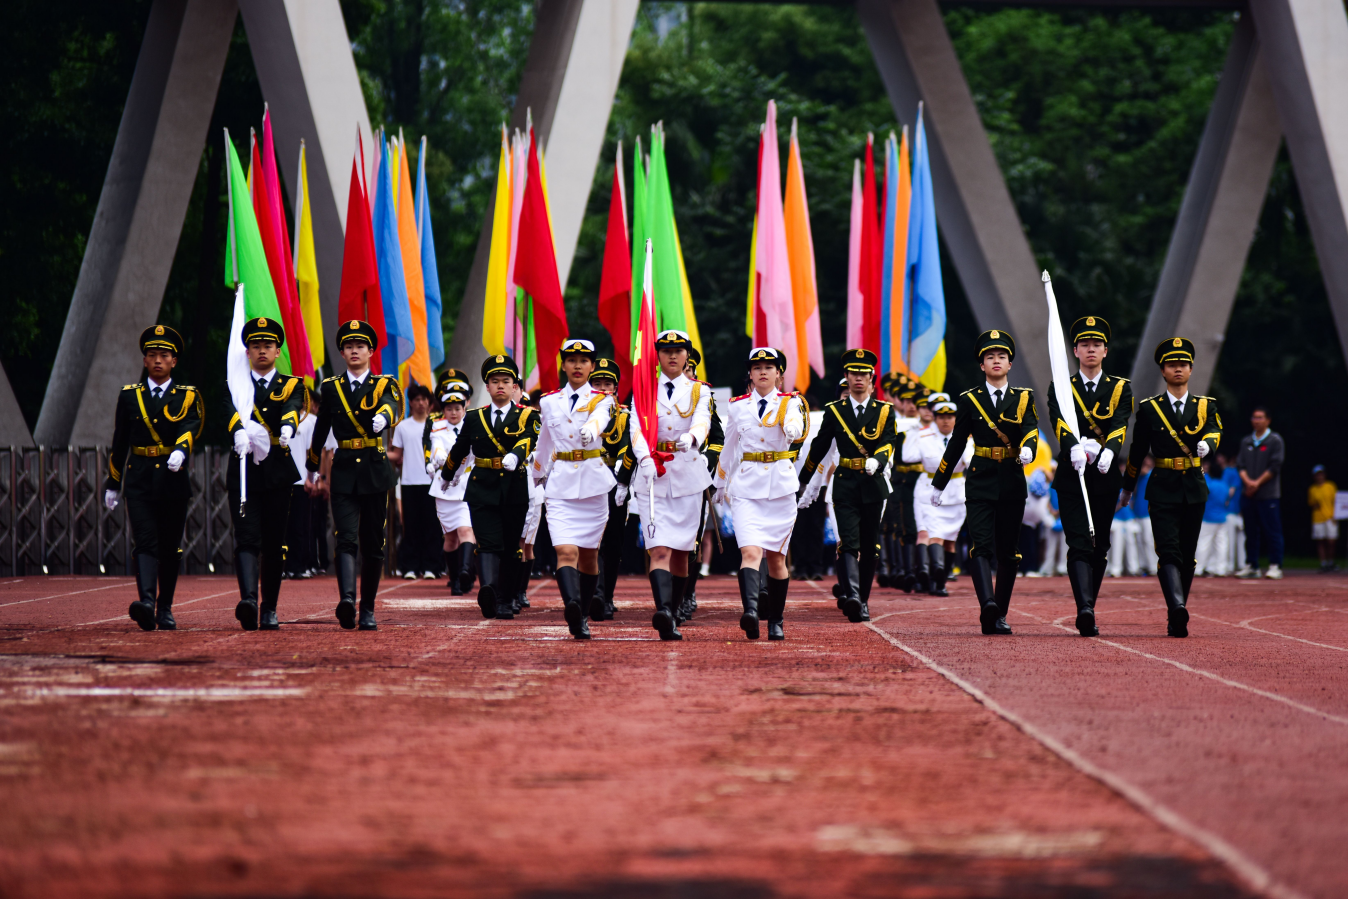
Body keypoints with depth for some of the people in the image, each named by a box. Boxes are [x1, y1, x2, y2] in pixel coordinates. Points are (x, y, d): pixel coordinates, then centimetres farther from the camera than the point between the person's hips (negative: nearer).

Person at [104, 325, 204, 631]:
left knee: (170, 547, 7)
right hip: (140, 482, 0)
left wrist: (180, 451, -36)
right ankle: (146, 602, -30)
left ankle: (165, 609, 18)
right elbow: (119, 443, 12)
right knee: (145, 543, -14)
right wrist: (112, 484, 13)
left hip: (173, 481, 0)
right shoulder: (129, 395, 8)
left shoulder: (187, 396, 4)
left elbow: (190, 428, -15)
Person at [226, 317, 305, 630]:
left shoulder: (291, 386, 9)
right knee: (247, 538, -13)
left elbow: (292, 410, -14)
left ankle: (269, 610, 13)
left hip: (278, 472, 1)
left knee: (274, 543, 5)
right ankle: (248, 599, -28)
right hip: (244, 471, -1)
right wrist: (239, 430, -36)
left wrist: (287, 428, -38)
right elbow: (231, 410, -13)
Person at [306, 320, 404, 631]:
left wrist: (382, 418, -44)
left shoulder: (384, 385, 3)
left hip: (375, 471, 0)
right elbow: (321, 429, 21)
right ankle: (347, 599, -34)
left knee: (373, 543, 5)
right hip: (344, 471, 0)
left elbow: (391, 407, -20)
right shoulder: (330, 388, 9)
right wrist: (312, 467, 29)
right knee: (346, 539, -16)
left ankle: (368, 609, 15)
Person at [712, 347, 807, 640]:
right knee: (750, 552, -19)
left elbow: (796, 430, -22)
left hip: (780, 486, 0)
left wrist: (791, 428, -45)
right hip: (746, 487, 0)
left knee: (776, 557, 9)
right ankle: (750, 610, -36)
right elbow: (729, 448, 20)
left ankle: (775, 622, 22)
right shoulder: (739, 406, 7)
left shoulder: (789, 403, 1)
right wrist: (719, 484, 28)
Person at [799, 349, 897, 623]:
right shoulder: (834, 411, 6)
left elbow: (888, 444, -9)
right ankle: (850, 595, -31)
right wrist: (804, 482, 16)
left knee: (869, 547, 7)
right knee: (849, 542, -16)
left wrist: (876, 461, -31)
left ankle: (862, 601, 18)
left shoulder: (885, 411, 5)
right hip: (845, 486, -1)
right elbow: (819, 447, 12)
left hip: (873, 486, 1)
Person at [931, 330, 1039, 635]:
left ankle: (999, 615, 14)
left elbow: (1031, 430, -10)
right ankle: (987, 603, -34)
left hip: (1012, 483, 1)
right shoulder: (969, 400, 6)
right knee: (982, 546, -18)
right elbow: (956, 444, 11)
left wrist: (1027, 449, -33)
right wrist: (939, 484, 13)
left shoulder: (1024, 398, 7)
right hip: (980, 482, -1)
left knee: (1008, 552, 5)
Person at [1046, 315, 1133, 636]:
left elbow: (1120, 425, -10)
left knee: (1100, 547, 7)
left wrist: (1107, 451, -31)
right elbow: (1059, 421, -14)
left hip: (1105, 477, 2)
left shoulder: (1121, 388, 8)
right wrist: (1073, 447, -35)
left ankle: (1087, 611, 18)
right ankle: (1085, 609, -27)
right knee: (1079, 546, -14)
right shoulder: (1060, 388, 5)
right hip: (1071, 476, -2)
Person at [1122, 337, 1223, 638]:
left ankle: (1175, 620, 17)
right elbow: (1137, 451, 10)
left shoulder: (1205, 406, 8)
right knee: (1168, 552, -17)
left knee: (1187, 556, 7)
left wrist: (1205, 444, -34)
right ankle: (1177, 608, -33)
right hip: (1162, 490, -2)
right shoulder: (1149, 408, 4)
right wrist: (1128, 488, 15)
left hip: (1194, 490, 2)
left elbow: (1214, 432, -11)